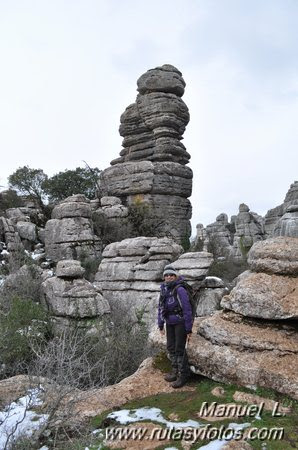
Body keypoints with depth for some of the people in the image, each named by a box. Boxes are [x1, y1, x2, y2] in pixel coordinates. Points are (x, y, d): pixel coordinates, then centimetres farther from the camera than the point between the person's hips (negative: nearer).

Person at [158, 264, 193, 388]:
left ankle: (184, 375, 12)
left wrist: (189, 329, -18)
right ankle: (175, 371, 31)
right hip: (170, 323, 7)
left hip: (180, 322, -7)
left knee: (180, 349, -4)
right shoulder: (164, 290, 1)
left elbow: (187, 309, -19)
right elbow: (160, 308, 10)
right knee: (170, 347, 14)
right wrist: (161, 325, 11)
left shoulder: (180, 290, -20)